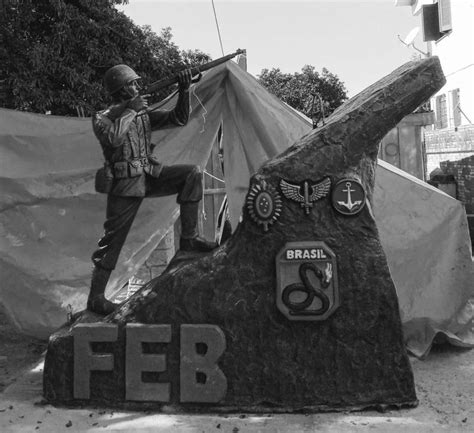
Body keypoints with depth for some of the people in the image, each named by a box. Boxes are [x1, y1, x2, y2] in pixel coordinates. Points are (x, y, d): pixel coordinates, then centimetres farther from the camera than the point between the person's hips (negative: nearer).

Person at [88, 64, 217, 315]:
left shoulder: (143, 114, 14)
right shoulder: (102, 118, -2)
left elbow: (178, 119, 9)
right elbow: (113, 137, -25)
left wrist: (184, 91, -4)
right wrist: (131, 110, -15)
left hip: (150, 176, 5)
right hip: (125, 184, -5)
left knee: (192, 173, -13)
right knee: (113, 240, -2)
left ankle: (188, 238, -10)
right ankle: (95, 298, 12)